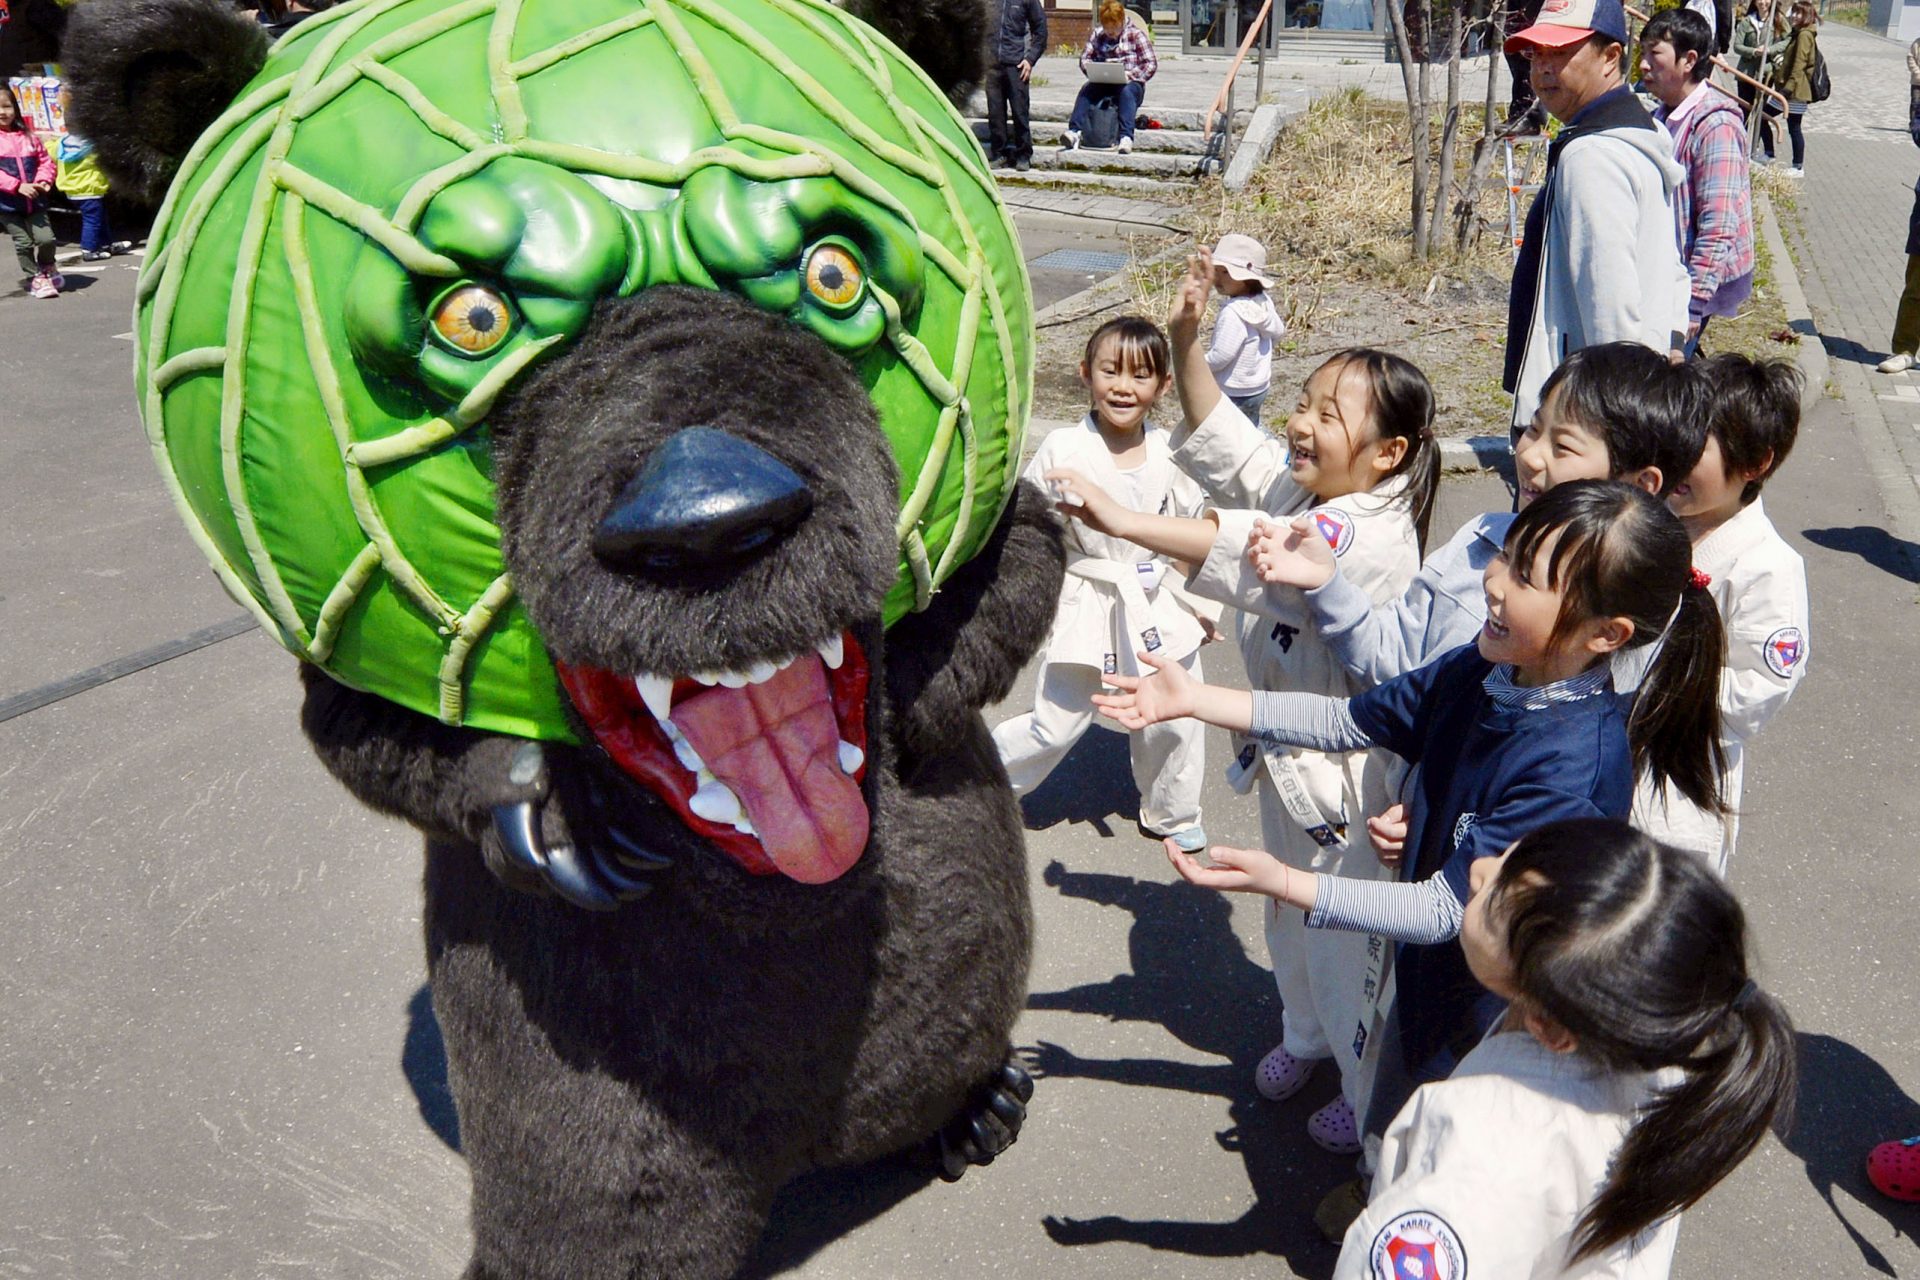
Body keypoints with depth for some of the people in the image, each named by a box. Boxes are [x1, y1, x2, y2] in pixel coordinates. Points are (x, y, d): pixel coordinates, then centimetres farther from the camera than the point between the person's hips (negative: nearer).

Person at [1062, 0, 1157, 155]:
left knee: (1127, 92, -37)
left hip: (1130, 84, -3)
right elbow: (1084, 57, 11)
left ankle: (1126, 137, -49)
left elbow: (1151, 64, -4)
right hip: (1103, 83, 3)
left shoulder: (1136, 34, 1)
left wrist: (1131, 74, -20)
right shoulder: (1097, 34, 11)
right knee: (1086, 89, -27)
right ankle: (1075, 131, -39)